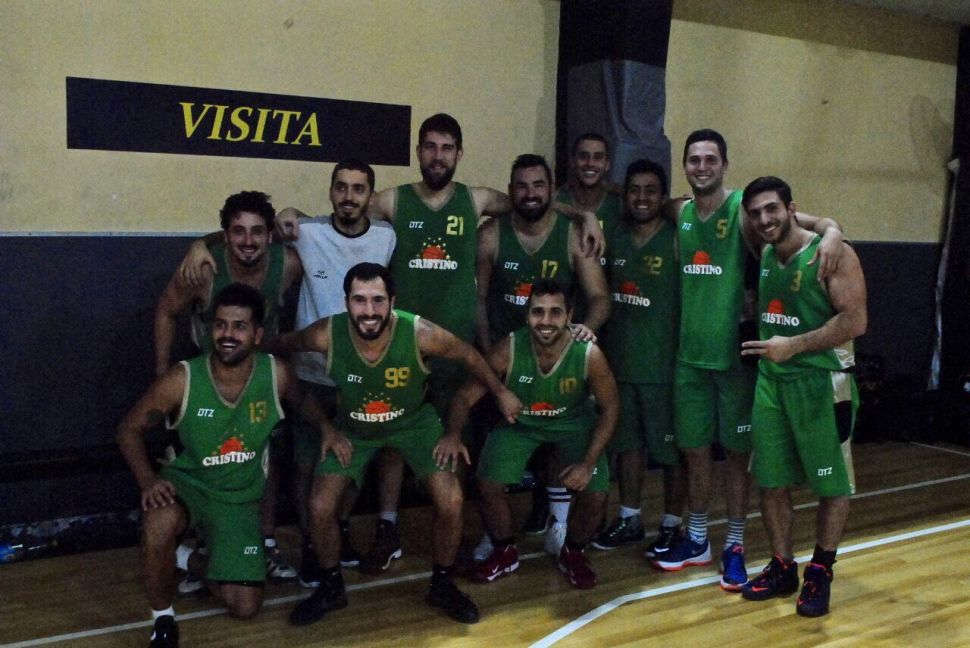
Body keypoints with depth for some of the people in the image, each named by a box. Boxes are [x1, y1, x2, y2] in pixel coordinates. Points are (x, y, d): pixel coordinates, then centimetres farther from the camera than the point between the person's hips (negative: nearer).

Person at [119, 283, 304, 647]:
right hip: (187, 482, -2)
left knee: (245, 608, -2)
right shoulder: (182, 380, -22)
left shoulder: (277, 375, -18)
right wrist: (148, 480, -24)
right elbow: (130, 429, -10)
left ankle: (190, 562, 30)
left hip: (241, 498, 2)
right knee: (159, 525, -39)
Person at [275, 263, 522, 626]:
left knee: (451, 501, -13)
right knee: (320, 507, -9)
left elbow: (467, 355, -12)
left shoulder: (419, 333, -33)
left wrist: (501, 394, 0)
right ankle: (331, 588, 18)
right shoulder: (327, 335, -31)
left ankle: (442, 585, 14)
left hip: (414, 422, 0)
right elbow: (280, 347, -9)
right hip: (352, 428, 1)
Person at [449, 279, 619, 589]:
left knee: (595, 494, -14)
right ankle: (504, 552, 15)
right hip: (519, 421, 0)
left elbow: (609, 408, -16)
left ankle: (573, 553, 18)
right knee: (488, 484, -14)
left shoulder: (589, 354, -31)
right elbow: (466, 396, -21)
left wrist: (588, 463, -21)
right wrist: (452, 436, -37)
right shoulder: (509, 350, -31)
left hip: (574, 422, 0)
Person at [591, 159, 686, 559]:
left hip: (664, 364, -5)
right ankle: (629, 520, 29)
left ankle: (671, 526, 20)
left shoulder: (677, 241, -9)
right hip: (619, 360, 5)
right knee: (626, 443, 15)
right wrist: (602, 345, 7)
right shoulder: (615, 238, 7)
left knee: (671, 449, 6)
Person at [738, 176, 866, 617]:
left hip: (821, 383, -6)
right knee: (771, 482, 10)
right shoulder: (764, 257, 7)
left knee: (832, 486, 7)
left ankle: (820, 574, 21)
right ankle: (782, 567, 24)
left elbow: (855, 321, -19)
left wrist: (792, 346, -21)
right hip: (770, 381, 6)